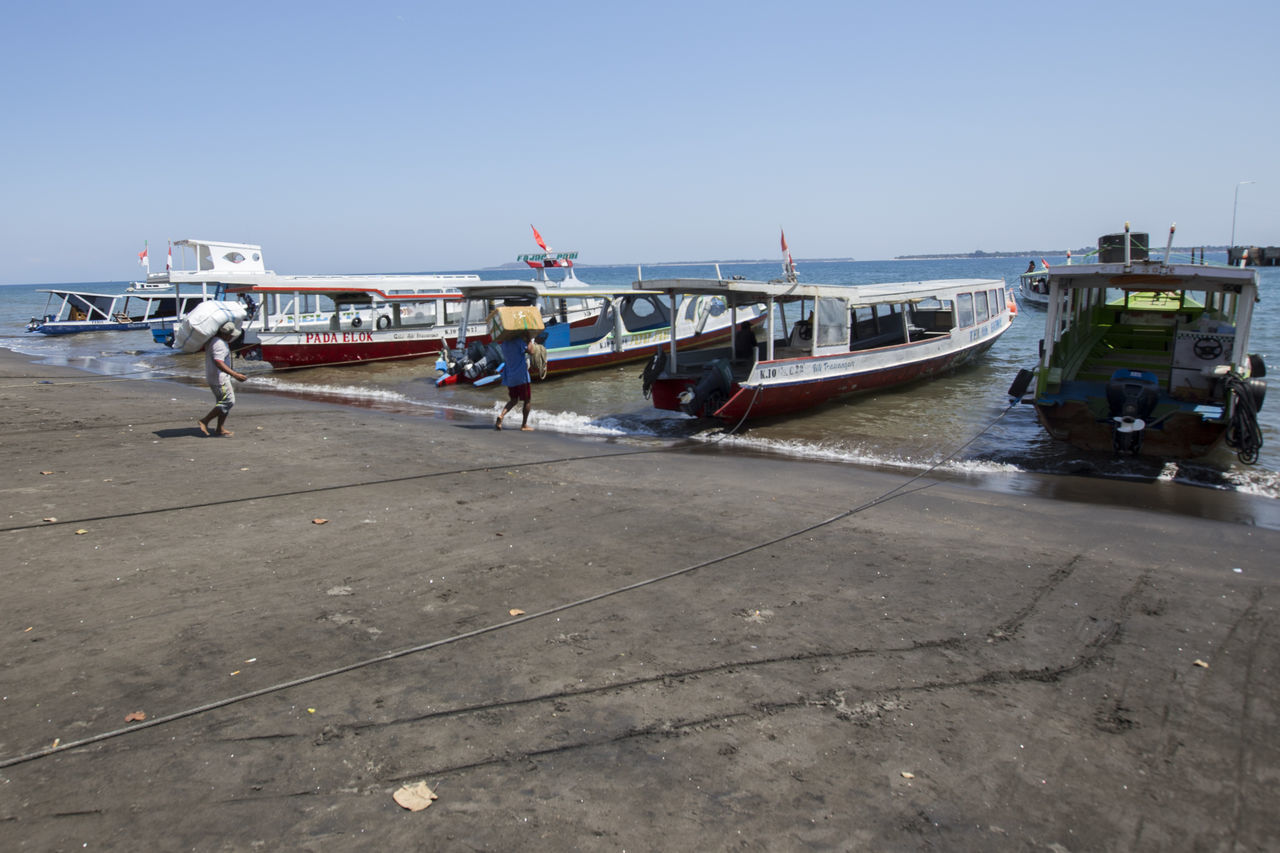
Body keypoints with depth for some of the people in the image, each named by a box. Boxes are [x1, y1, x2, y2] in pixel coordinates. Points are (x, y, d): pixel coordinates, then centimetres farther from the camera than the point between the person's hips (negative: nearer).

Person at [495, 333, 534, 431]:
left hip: (509, 376, 6)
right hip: (521, 376, -6)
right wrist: (529, 339, -6)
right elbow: (529, 349, -21)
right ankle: (524, 425, 9)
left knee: (513, 400, 16)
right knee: (527, 400, 7)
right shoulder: (518, 341, -15)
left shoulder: (504, 343, 6)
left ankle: (501, 415, -9)